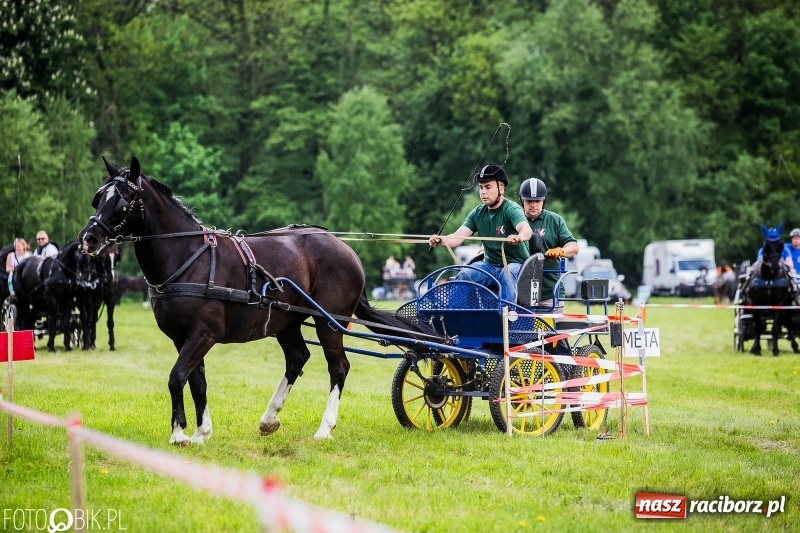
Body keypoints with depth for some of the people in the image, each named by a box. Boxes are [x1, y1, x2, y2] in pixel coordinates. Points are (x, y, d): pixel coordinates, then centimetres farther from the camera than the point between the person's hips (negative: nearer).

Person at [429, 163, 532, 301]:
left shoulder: (511, 209, -13)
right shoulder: (478, 213, 4)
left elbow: (526, 229, -33)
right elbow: (458, 237, -7)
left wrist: (519, 237, -59)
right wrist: (440, 240, -30)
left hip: (516, 264, -5)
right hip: (490, 265, 5)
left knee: (507, 274, -36)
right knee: (464, 275, -19)